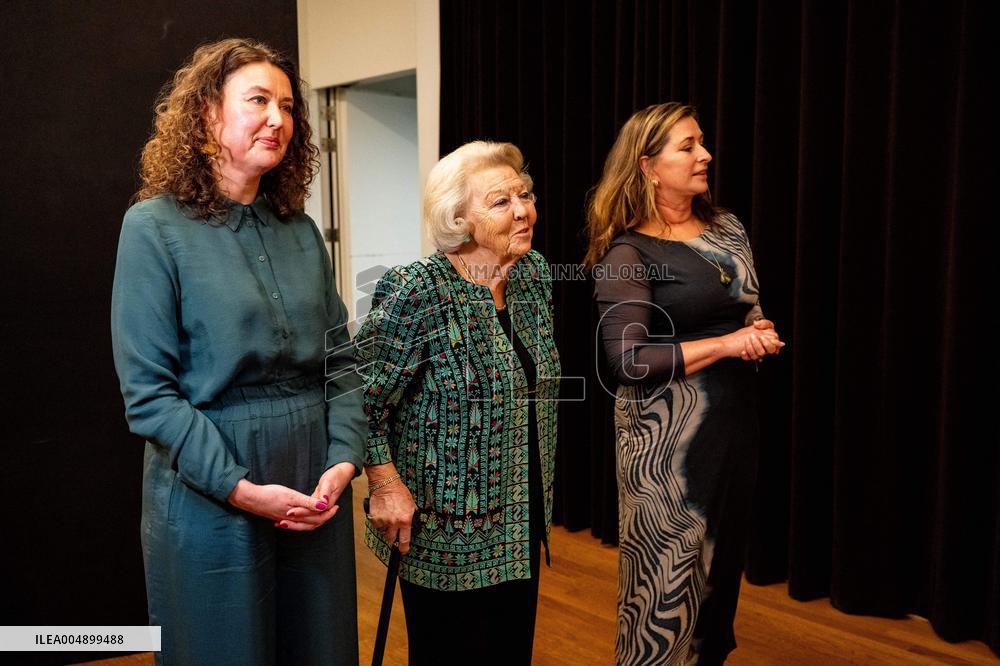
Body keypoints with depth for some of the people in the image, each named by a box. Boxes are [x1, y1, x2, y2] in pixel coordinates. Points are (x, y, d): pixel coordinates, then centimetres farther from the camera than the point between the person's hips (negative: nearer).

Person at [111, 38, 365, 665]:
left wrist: (343, 461, -7)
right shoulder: (155, 227, -9)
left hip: (316, 496, 5)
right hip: (210, 502, -4)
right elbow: (147, 392, -13)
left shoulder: (301, 229, 6)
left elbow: (341, 358, 5)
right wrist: (241, 489, -17)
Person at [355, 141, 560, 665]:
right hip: (448, 530, -6)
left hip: (521, 518, 7)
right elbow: (360, 398, -17)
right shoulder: (417, 292, -22)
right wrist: (386, 485, -19)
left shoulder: (534, 274, 1)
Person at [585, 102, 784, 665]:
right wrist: (726, 344, -19)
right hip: (668, 433, -7)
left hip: (736, 421, 7)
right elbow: (628, 361, -19)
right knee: (667, 577, 4)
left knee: (724, 563, 18)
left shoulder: (728, 229, 9)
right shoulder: (627, 253, -12)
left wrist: (761, 334, -3)